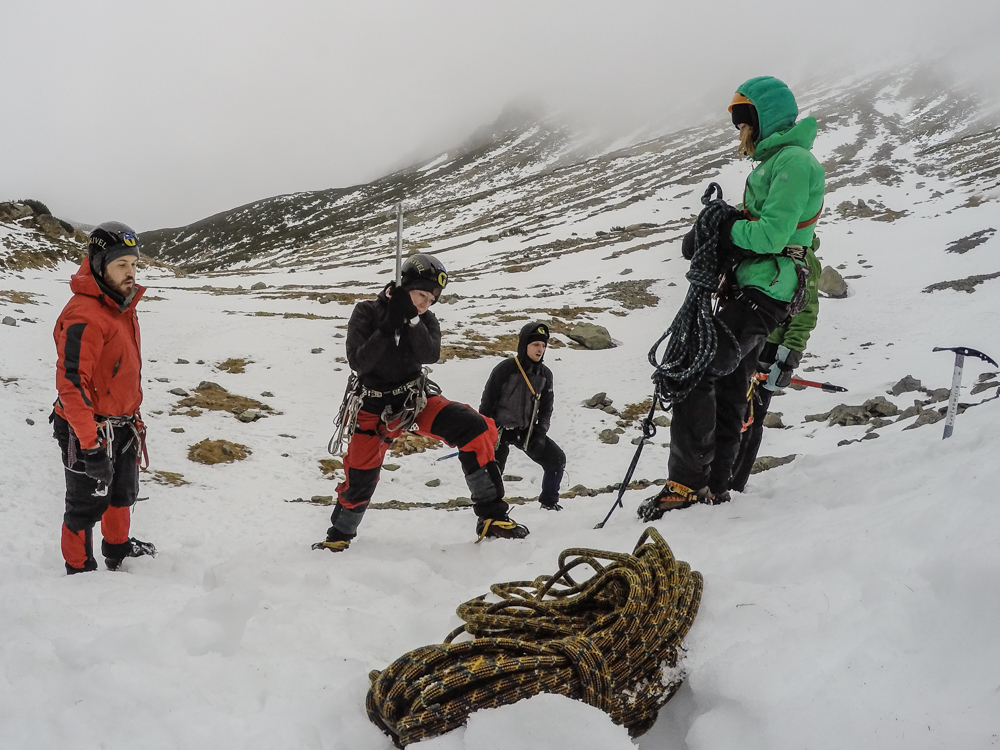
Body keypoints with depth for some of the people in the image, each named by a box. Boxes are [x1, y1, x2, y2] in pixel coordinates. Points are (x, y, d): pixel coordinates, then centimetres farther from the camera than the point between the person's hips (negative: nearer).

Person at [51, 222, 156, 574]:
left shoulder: (122, 304, 6)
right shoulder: (84, 315, -25)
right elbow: (72, 384, -28)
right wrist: (91, 446, -28)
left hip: (122, 425, 9)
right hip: (88, 430, -9)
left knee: (122, 493, 24)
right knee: (87, 504, 7)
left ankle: (118, 549, 45)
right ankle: (80, 571, 24)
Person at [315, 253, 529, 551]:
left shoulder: (425, 320, -1)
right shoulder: (367, 312, -9)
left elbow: (430, 355, -20)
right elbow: (359, 363, -19)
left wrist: (412, 318, -30)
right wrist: (388, 326, -27)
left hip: (417, 400, 2)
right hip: (376, 408, -2)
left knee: (476, 429, -22)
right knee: (359, 480, 1)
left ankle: (491, 516, -17)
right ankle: (340, 535, 35)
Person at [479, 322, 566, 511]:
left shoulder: (545, 374, 0)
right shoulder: (505, 369, -17)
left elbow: (546, 408, 8)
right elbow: (487, 402, -11)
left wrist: (541, 433, -3)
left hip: (527, 431, 5)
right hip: (501, 430, -5)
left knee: (557, 459, 0)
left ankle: (549, 501, 19)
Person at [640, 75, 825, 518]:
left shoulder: (793, 160, -10)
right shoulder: (772, 162, 22)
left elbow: (771, 235, -21)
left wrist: (722, 230, -9)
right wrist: (712, 235, 3)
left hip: (762, 293, -11)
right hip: (747, 290, 11)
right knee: (728, 388, 13)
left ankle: (688, 482, -16)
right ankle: (715, 484, 20)